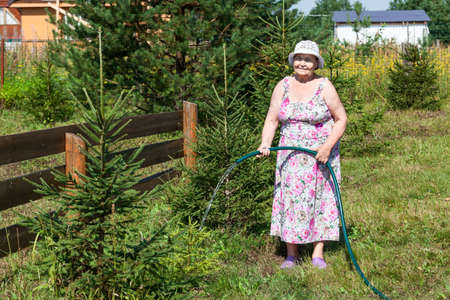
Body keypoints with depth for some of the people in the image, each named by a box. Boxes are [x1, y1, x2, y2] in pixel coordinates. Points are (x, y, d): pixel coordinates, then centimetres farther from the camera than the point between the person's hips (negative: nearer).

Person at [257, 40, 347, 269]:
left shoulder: (324, 87, -4)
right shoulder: (283, 86, 4)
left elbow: (341, 120, -2)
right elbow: (271, 120, 5)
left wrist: (327, 147, -15)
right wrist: (265, 144, -13)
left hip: (320, 154, -2)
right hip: (291, 155, 2)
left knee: (320, 198, 0)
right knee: (290, 198, 0)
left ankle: (318, 253, 7)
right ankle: (291, 254, 9)